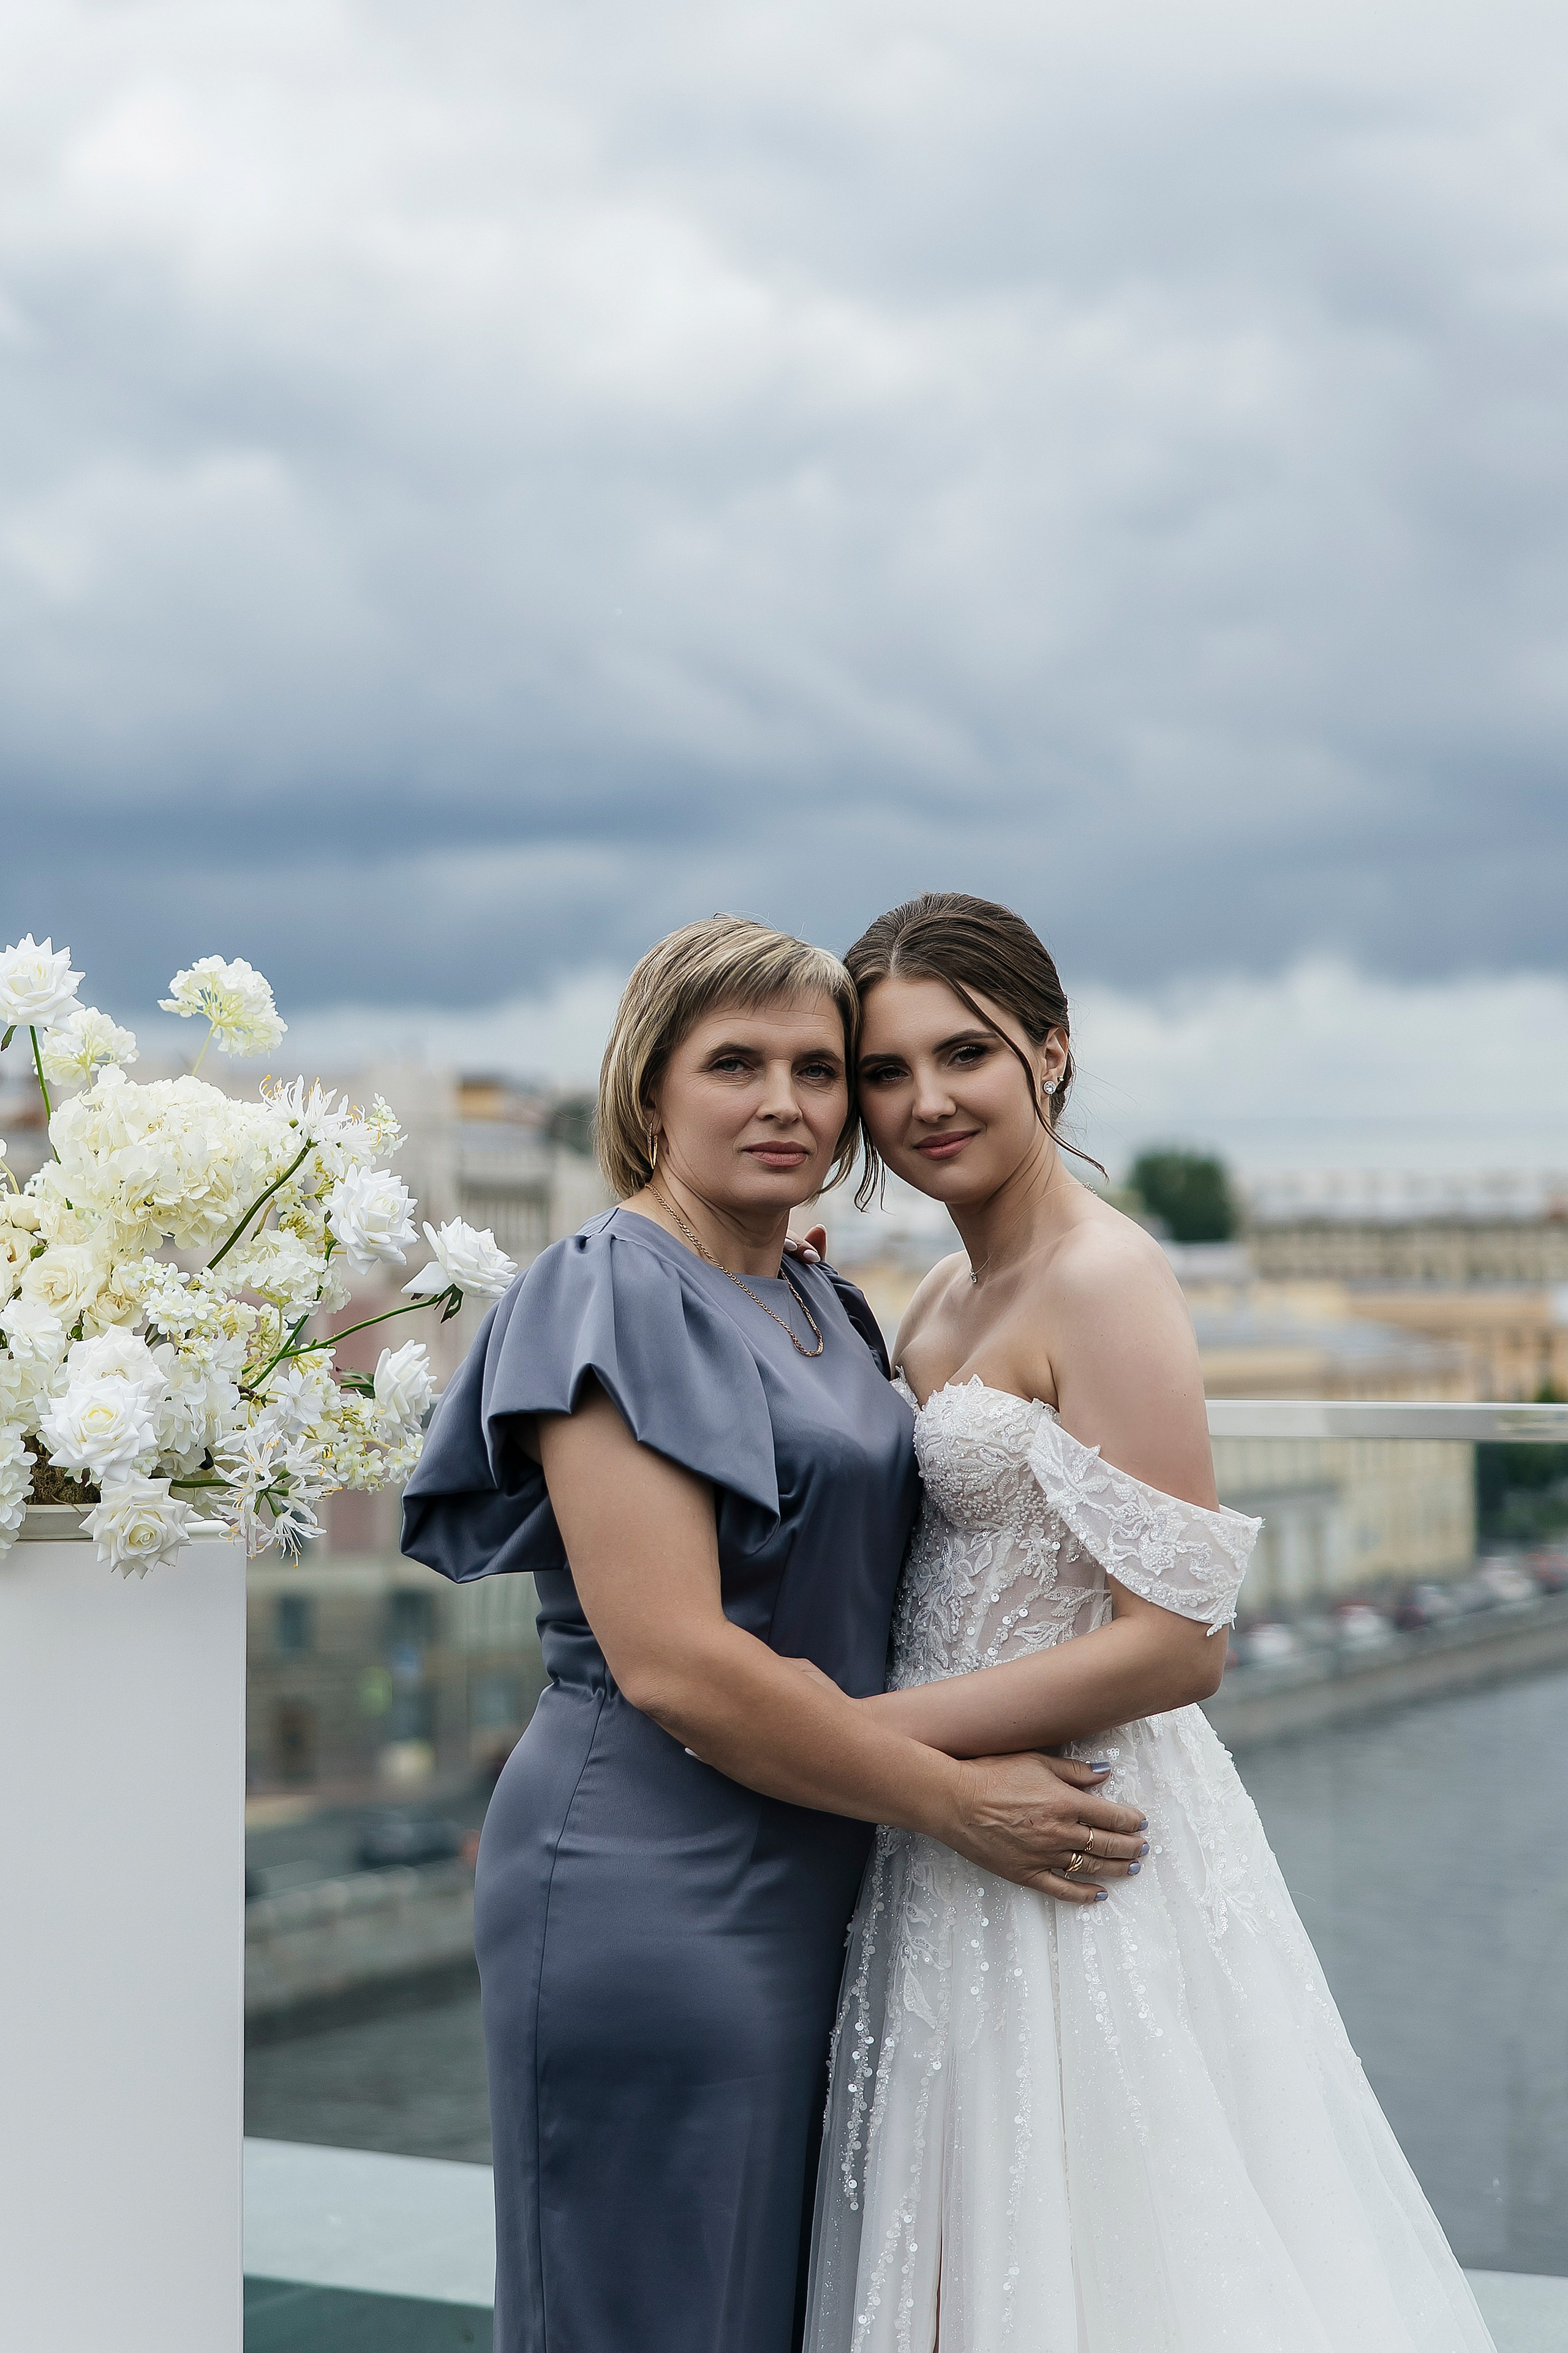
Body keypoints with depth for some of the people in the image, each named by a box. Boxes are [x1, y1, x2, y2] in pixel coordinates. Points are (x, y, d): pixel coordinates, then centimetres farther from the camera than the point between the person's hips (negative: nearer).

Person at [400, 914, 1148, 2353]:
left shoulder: (829, 1310, 13)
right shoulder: (617, 1296, -13)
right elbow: (673, 1662, -21)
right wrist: (958, 1803, -14)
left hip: (808, 1891, 9)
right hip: (657, 1892, -9)